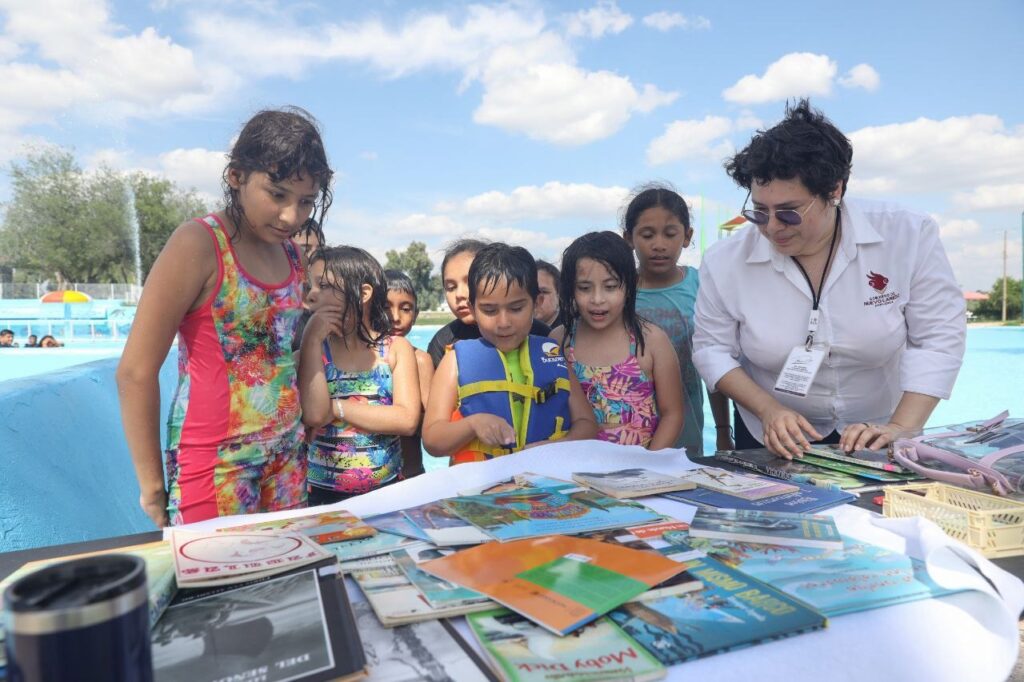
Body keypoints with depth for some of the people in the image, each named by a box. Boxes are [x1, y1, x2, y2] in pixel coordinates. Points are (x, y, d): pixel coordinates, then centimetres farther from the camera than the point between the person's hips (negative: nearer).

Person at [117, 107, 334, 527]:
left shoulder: (293, 257, 7)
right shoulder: (198, 245, -12)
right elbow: (135, 372, -12)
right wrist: (152, 488, -9)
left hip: (287, 456, 6)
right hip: (217, 461, -6)